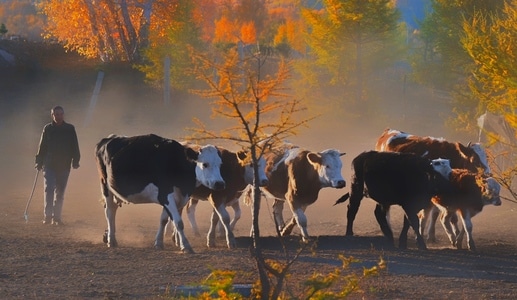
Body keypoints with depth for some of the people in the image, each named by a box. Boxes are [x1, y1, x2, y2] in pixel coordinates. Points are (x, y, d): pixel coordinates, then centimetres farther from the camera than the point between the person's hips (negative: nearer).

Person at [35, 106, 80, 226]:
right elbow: (42, 147, 7)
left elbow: (75, 147, 8)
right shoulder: (48, 129, 4)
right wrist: (39, 162, 4)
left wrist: (75, 161, 1)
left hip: (64, 166, 1)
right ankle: (47, 216, -15)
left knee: (60, 191, 6)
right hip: (49, 165, -1)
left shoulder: (70, 129, 4)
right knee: (49, 189, -12)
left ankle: (57, 217, 11)